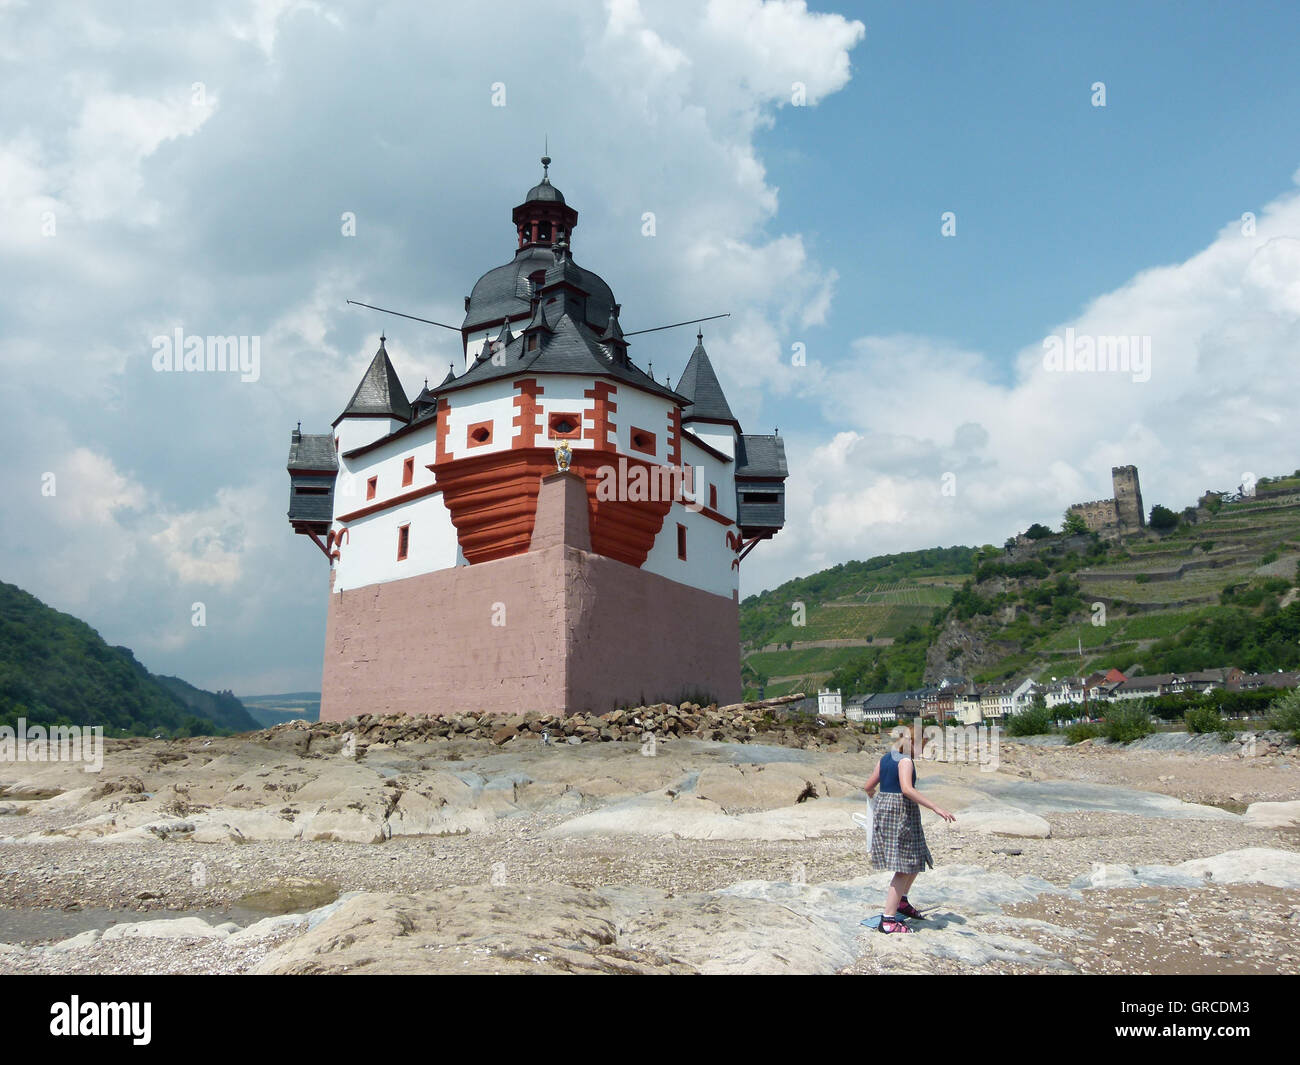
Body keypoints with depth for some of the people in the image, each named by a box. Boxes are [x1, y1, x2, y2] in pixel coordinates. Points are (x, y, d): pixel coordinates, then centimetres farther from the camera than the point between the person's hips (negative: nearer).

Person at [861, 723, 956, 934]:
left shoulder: (884, 759, 12)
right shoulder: (905, 760, -13)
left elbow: (868, 786, 17)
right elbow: (907, 789, -28)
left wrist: (871, 792, 42)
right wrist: (936, 808, -31)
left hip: (883, 807, 9)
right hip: (901, 812, -9)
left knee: (915, 859, 24)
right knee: (905, 867, -5)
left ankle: (901, 901, 36)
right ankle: (888, 920, -7)